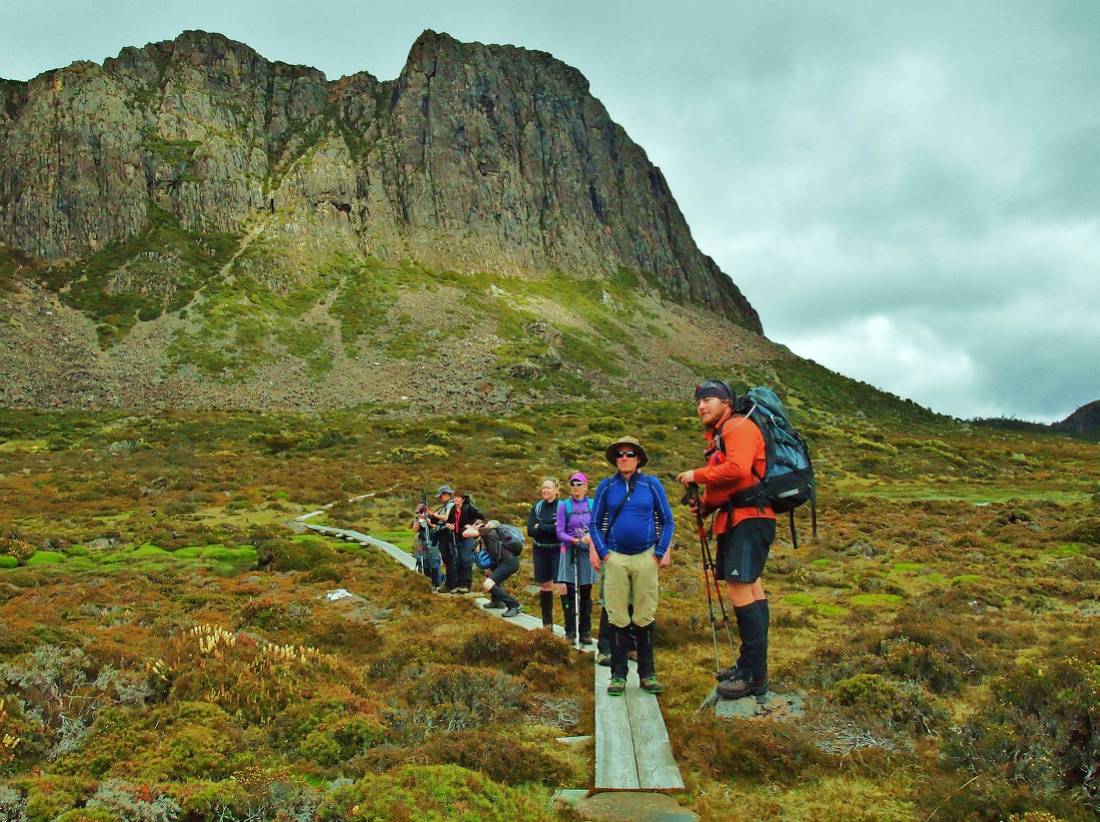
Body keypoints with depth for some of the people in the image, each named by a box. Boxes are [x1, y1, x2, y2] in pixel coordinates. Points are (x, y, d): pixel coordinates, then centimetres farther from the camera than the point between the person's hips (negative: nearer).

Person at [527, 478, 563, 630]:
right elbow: (530, 531, -3)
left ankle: (569, 625, -8)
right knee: (545, 586, 10)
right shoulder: (537, 507, 7)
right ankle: (547, 624, 21)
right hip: (540, 551, 5)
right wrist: (551, 528, -14)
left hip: (557, 551, -4)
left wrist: (540, 527, -11)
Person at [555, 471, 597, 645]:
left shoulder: (593, 505, 3)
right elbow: (560, 532, -3)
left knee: (585, 593, 7)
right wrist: (575, 540, -18)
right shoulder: (564, 506, 0)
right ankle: (570, 632, 8)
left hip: (587, 552, 1)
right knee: (569, 593, -1)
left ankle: (585, 632, 15)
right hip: (570, 551, -1)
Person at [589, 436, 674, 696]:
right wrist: (601, 551, -2)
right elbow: (596, 523, 10)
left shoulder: (651, 485, 3)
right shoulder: (606, 486, 5)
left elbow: (667, 521, 8)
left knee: (644, 617, 5)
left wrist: (662, 551, -2)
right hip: (615, 557, 0)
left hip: (646, 557, 0)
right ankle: (618, 674, 8)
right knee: (618, 618, 2)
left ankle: (647, 673, 13)